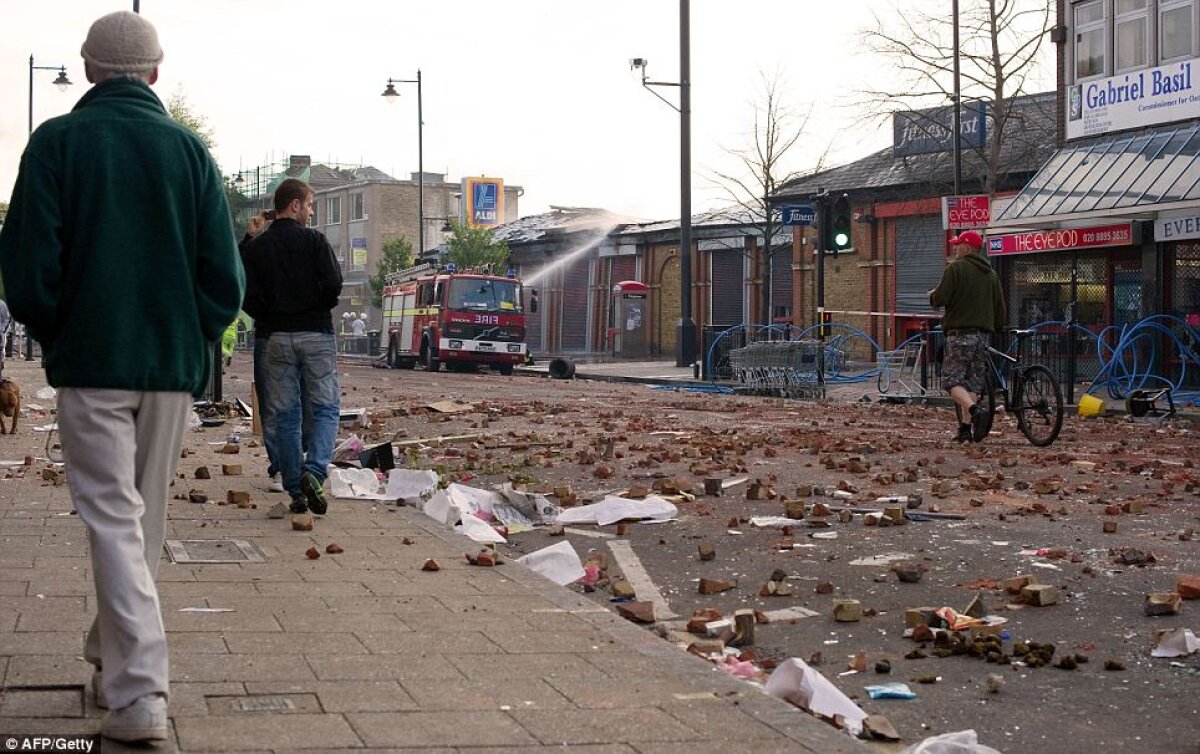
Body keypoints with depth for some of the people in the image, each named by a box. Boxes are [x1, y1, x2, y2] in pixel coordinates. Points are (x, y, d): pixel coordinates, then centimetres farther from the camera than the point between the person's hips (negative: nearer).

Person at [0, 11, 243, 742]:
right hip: (174, 366, 3)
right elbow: (225, 275, 0)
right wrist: (193, 340, 13)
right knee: (146, 523, 15)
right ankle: (114, 661, 30)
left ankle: (138, 692, -14)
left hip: (92, 362, -3)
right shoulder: (189, 148, 2)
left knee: (113, 521, -4)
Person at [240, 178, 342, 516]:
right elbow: (333, 284, -12)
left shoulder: (256, 247, 4)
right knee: (325, 408, 3)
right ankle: (314, 472, -20)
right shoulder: (314, 240, -5)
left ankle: (296, 491, 7)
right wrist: (320, 307, 8)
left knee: (285, 415, 7)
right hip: (316, 335, -3)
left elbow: (246, 294, -1)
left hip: (277, 338, 3)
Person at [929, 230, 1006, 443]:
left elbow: (939, 299, -12)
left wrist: (932, 295, 10)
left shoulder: (956, 268, -7)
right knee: (972, 382, 11)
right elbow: (1000, 307, 17)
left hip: (960, 333, -7)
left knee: (952, 380, -7)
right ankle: (966, 428, 8)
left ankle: (976, 411, -29)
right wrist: (997, 328, 30)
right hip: (983, 333, 7)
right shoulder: (991, 273, 15)